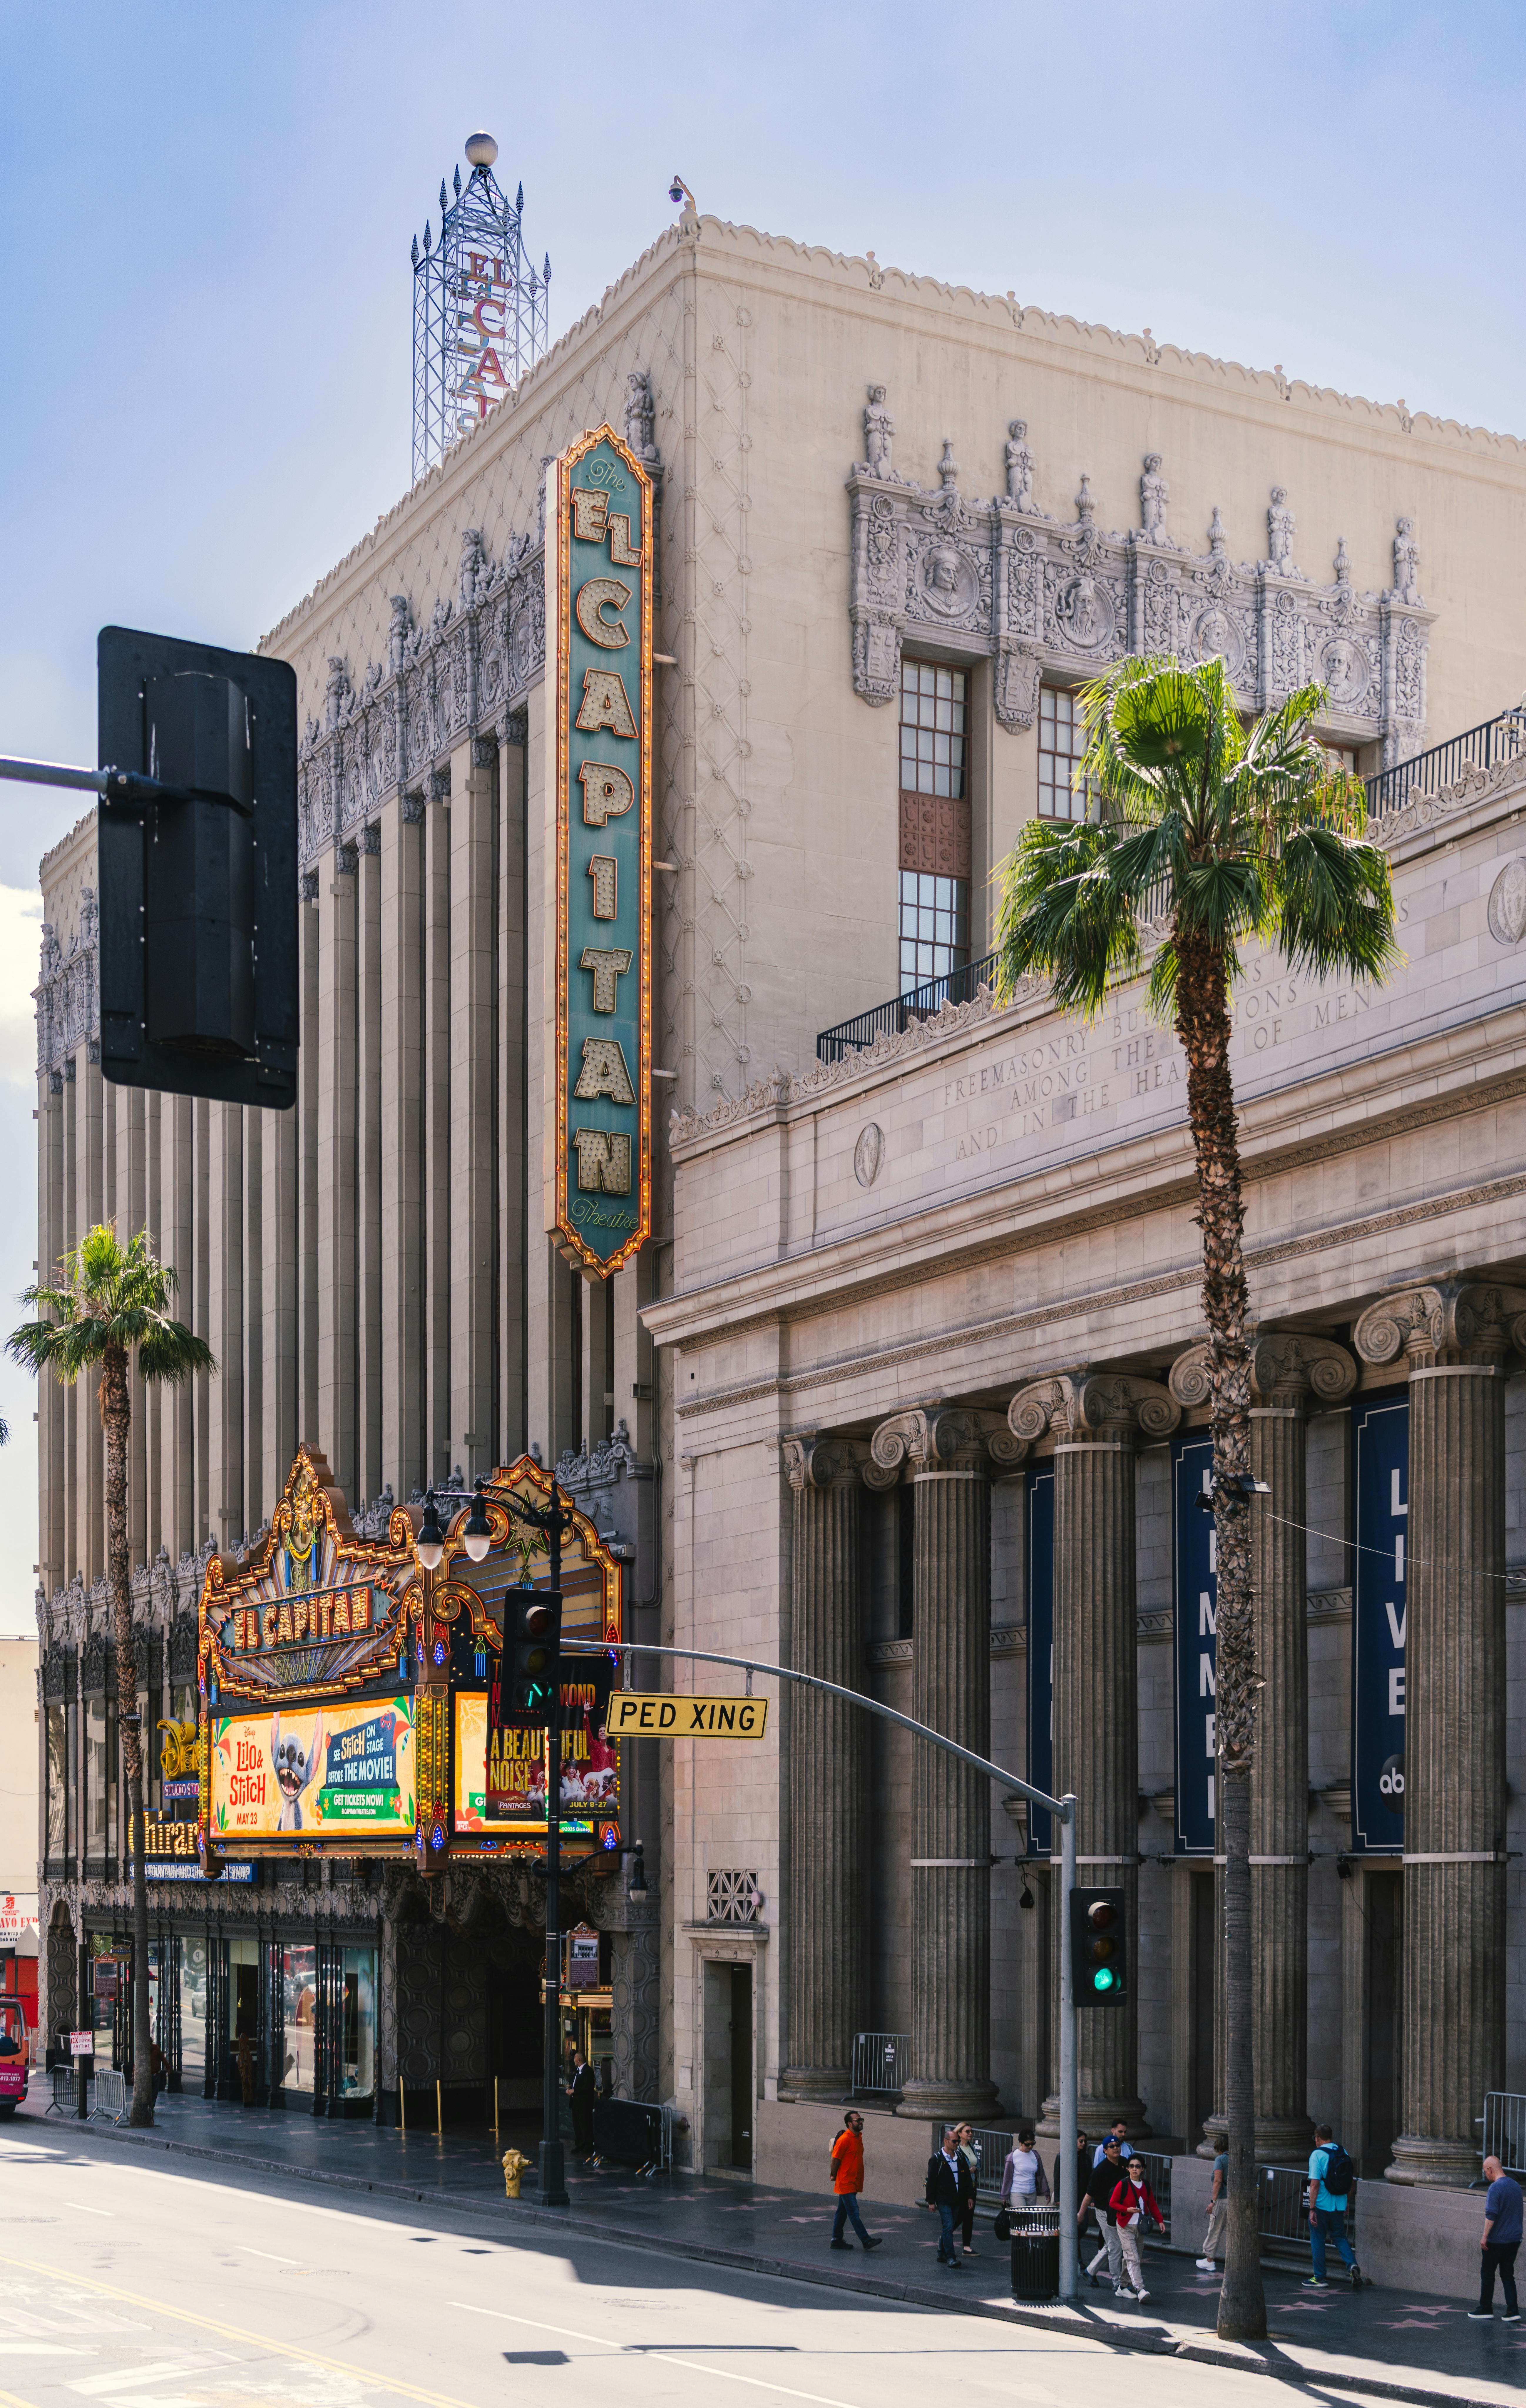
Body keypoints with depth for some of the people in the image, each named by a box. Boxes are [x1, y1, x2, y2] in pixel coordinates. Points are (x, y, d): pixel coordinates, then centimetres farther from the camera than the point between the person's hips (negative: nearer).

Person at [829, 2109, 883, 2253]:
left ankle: (837, 2240, 21)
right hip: (846, 2183, -9)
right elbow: (836, 2159, -14)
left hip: (854, 2183, 9)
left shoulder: (859, 2137, 11)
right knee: (854, 2213, -8)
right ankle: (866, 2241, -10)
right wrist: (835, 2176, -2)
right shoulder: (844, 2139, -17)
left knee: (842, 2212, 14)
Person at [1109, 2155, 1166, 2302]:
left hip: (1140, 2226, 5)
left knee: (1130, 2258, 11)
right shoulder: (1123, 2185, -10)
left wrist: (1160, 2221, 1)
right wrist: (1127, 2210, -20)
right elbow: (1113, 2203, -6)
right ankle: (1140, 2290, -22)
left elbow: (1152, 2205, 12)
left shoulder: (1146, 2185, 6)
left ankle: (1123, 2288, 24)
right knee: (1133, 2259, -14)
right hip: (1126, 2226, -5)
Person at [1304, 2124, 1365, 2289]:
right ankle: (1352, 2265, -6)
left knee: (1318, 2240, 8)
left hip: (1321, 2205, -5)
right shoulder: (1343, 2153, 5)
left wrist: (1312, 2209, -16)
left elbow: (1315, 2184, -19)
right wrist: (1346, 2204, 22)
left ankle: (1319, 2278, 14)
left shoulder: (1317, 2155, -13)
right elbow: (1350, 2184, 12)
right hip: (1339, 2205, 5)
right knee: (1340, 2237, 17)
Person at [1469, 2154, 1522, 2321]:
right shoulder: (1516, 2186, 8)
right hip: (1515, 2239, 7)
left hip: (1497, 2240, -7)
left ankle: (1486, 2309, 13)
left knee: (1487, 2274, 7)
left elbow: (1491, 2215, -21)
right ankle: (1513, 2312, 3)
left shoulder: (1495, 2188, -17)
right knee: (1508, 2275, 10)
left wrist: (1485, 2237, -15)